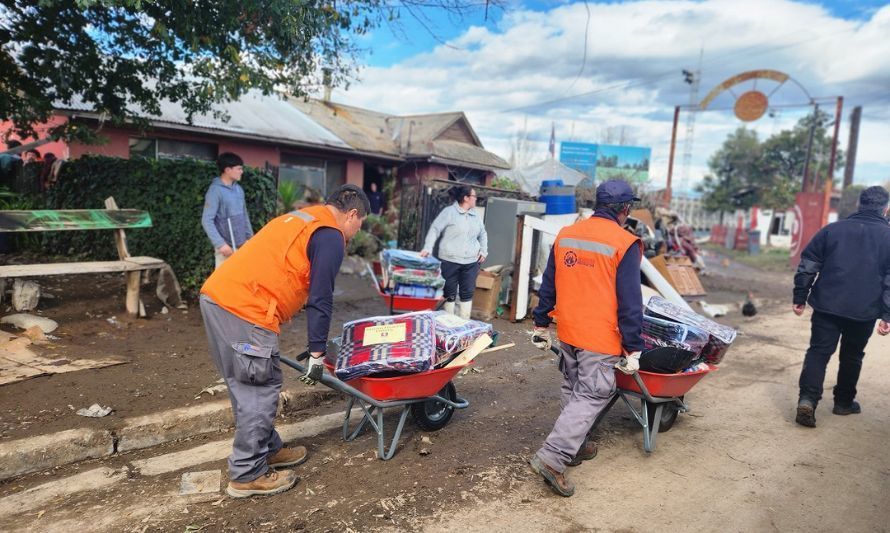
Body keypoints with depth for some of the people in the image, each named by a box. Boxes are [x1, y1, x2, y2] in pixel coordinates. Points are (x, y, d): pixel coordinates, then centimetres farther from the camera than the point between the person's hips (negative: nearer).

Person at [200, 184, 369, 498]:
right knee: (261, 390, 2)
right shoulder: (331, 237, -4)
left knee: (248, 386, 18)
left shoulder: (298, 218, 25)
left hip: (215, 295, 10)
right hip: (245, 309, -10)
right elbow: (320, 300, -8)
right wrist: (317, 354, -3)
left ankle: (267, 449, 32)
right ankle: (247, 474, 12)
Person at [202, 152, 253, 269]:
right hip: (226, 246, -7)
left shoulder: (239, 189, 10)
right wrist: (220, 244, -23)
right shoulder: (215, 190, -12)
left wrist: (250, 237, 17)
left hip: (242, 244, 7)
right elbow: (207, 221, -17)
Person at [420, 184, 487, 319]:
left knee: (467, 293, 8)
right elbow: (435, 229, -8)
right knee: (450, 293, 4)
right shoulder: (449, 212, -7)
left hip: (471, 262, 5)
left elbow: (482, 233, 24)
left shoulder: (476, 215, 12)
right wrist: (428, 248, -17)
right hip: (450, 261, -5)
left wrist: (483, 250, 13)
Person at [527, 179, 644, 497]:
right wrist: (633, 349, -6)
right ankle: (552, 457, -4)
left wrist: (541, 325, 19)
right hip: (601, 339, -6)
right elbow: (629, 303, -12)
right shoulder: (625, 245, -13)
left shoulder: (565, 235, 5)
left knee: (572, 389, 21)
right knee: (592, 396, 1)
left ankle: (575, 446, 35)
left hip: (567, 331, 7)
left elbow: (548, 286, 11)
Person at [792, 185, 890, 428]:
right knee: (852, 356, 17)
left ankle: (807, 399, -15)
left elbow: (807, 265, 2)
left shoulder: (833, 229, 4)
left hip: (827, 306, 0)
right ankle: (844, 401, 29)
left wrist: (799, 297, 6)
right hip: (864, 311, 0)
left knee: (818, 352, 1)